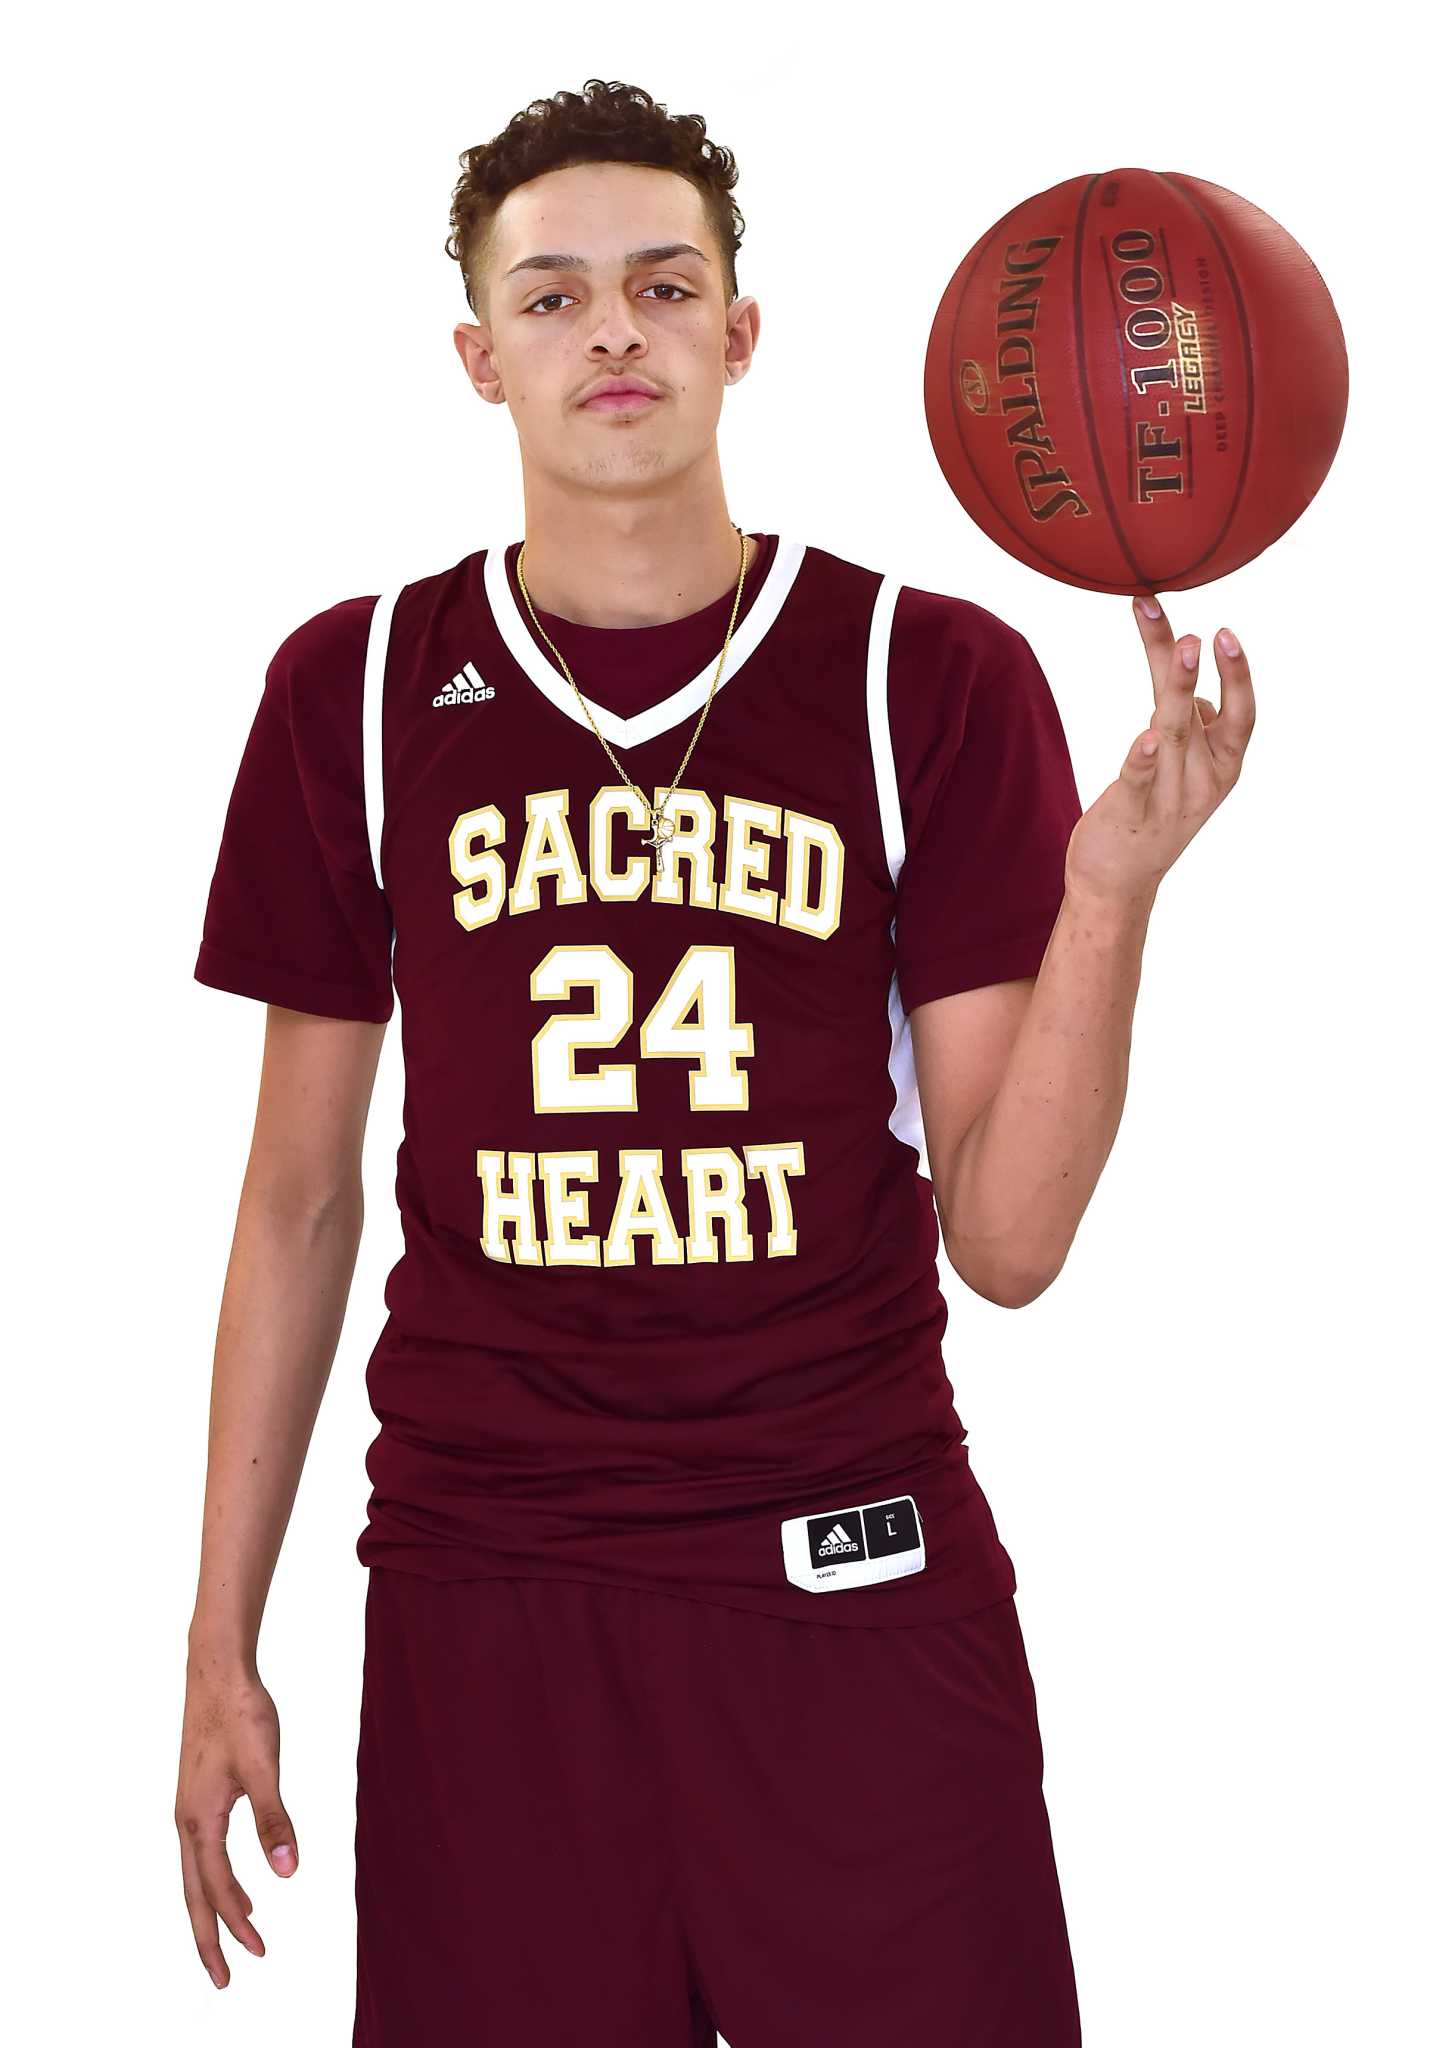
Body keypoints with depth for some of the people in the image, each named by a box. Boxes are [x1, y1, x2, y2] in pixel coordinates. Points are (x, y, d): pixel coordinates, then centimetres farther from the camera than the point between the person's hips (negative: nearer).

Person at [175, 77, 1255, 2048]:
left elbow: (1005, 1237, -3)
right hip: (483, 1591, 1)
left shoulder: (932, 678, 0)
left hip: (856, 1585, -1)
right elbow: (302, 1197, 9)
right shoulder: (357, 688, 4)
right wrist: (221, 1636, 7)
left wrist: (1109, 894, -18)